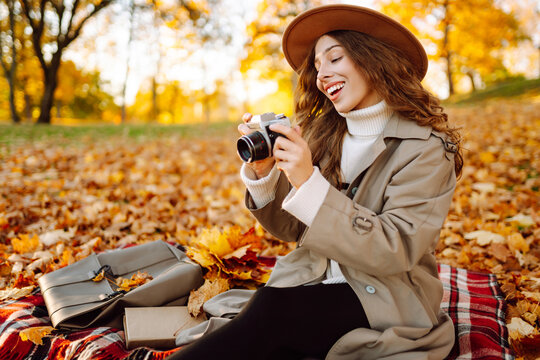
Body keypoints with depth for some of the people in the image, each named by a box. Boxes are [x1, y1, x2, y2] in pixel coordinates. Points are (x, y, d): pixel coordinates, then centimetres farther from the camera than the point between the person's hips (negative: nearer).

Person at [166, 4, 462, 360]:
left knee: (268, 310, -28)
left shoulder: (426, 148, -10)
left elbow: (395, 252, -19)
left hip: (386, 301, -4)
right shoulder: (322, 133, 4)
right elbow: (291, 228, 6)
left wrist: (309, 183, -27)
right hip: (313, 283, 4)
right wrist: (263, 170, -13)